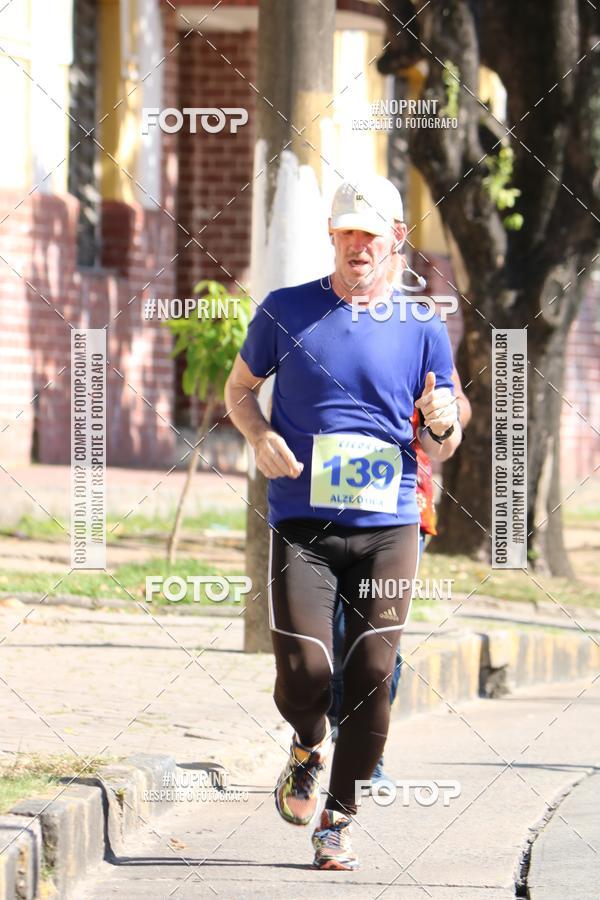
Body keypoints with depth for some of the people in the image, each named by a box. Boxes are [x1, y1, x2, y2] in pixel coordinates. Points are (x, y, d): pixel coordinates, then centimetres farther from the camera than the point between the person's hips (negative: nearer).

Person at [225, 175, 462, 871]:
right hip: (301, 525, -1)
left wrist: (443, 427, -13)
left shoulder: (422, 330, 8)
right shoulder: (285, 312, 6)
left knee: (372, 677, -5)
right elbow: (239, 388, 17)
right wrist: (260, 436, -4)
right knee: (302, 671, -14)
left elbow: (438, 449, 12)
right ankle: (309, 748, 21)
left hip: (388, 526, 1)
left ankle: (340, 818, 10)